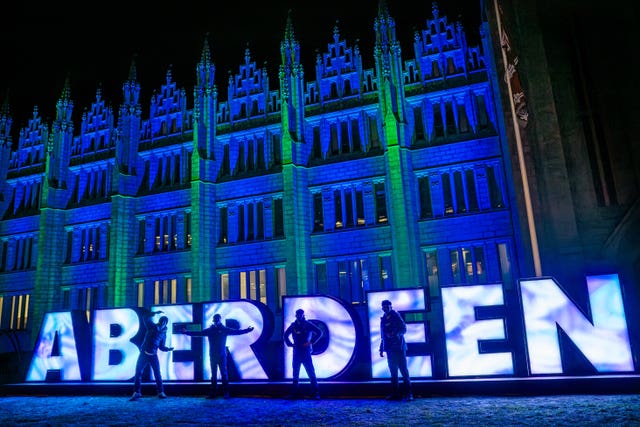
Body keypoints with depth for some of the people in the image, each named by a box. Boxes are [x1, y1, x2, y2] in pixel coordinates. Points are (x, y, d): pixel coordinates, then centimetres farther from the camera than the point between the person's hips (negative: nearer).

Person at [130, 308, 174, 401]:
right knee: (138, 373, -2)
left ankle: (161, 392, 6)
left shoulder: (163, 334, 8)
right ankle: (136, 393, 6)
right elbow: (146, 318, -9)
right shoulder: (151, 326, 3)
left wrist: (168, 348, -8)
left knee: (157, 374, 0)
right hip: (144, 353, -1)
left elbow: (161, 347, 9)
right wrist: (155, 313, -15)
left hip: (153, 355, 1)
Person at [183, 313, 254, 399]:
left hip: (222, 355, -2)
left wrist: (248, 330, -13)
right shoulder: (209, 330, 6)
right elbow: (198, 333, 7)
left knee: (224, 374, -2)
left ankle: (226, 393, 2)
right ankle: (213, 393, 13)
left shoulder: (225, 329, 1)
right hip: (212, 355, 2)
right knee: (213, 375, 7)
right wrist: (186, 332, 3)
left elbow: (237, 331, -4)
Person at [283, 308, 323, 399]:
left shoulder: (308, 324, -2)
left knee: (311, 373, -5)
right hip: (296, 353, 4)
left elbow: (319, 332, -7)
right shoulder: (293, 325, 9)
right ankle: (294, 393, 18)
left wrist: (311, 342, -12)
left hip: (306, 353, -4)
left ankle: (316, 393, 0)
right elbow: (286, 335, 24)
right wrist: (289, 343, 8)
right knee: (295, 374, 9)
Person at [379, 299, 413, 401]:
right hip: (390, 348, 6)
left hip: (398, 347, -6)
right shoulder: (383, 319, 16)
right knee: (393, 371, 7)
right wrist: (382, 349, 19)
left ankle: (409, 393, -3)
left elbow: (404, 328, -9)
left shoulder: (396, 316, -2)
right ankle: (395, 393, 11)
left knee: (403, 369, -7)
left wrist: (395, 333, -26)